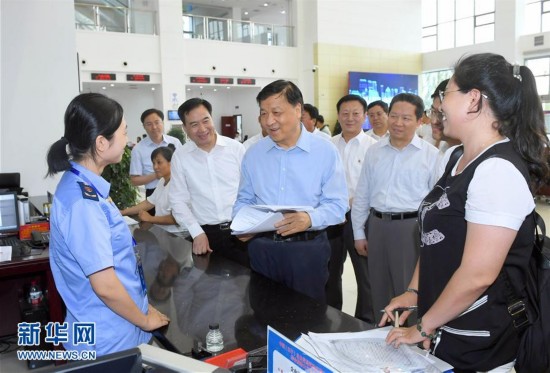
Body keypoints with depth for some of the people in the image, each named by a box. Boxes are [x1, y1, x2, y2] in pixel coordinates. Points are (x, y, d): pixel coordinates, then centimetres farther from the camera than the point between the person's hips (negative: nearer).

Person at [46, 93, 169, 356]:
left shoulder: (84, 186, 2)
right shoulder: (82, 202, -27)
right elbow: (105, 286, -27)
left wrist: (140, 308, 14)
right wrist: (144, 321, -11)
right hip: (109, 340, -8)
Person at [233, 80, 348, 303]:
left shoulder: (325, 151, -5)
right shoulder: (253, 154, 6)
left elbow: (337, 204, -6)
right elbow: (244, 200, 14)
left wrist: (310, 219, -24)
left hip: (307, 249, -3)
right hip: (262, 248, 3)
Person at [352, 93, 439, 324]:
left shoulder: (431, 155, -5)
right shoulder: (374, 152, 8)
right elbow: (361, 195, 10)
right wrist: (359, 233, 9)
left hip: (412, 227, -4)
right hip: (376, 225, 5)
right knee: (379, 289, 17)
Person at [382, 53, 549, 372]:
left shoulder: (498, 170, -23)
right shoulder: (459, 159, 6)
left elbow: (478, 274, -26)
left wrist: (423, 327, -15)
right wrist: (414, 292, 5)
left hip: (475, 346, -8)